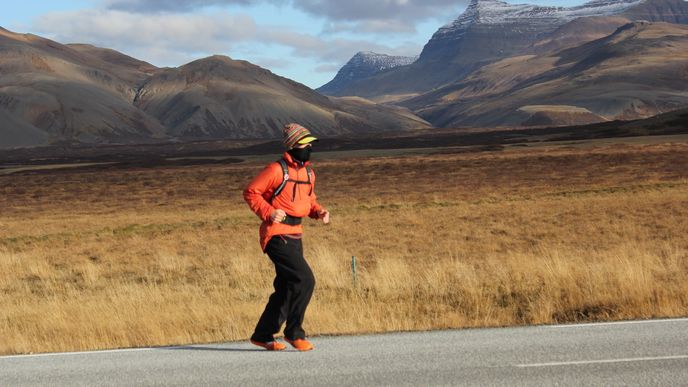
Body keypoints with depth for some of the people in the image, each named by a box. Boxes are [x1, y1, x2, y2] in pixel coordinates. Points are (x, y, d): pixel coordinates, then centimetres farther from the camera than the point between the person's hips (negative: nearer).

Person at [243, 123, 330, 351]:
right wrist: (268, 212, -21)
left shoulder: (308, 173, 13)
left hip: (295, 236, 9)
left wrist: (318, 212, 6)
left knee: (286, 288, 11)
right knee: (304, 280, -16)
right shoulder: (277, 170, -12)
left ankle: (263, 335, 21)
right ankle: (294, 333, -4)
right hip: (277, 235, -9)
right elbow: (250, 192, -9)